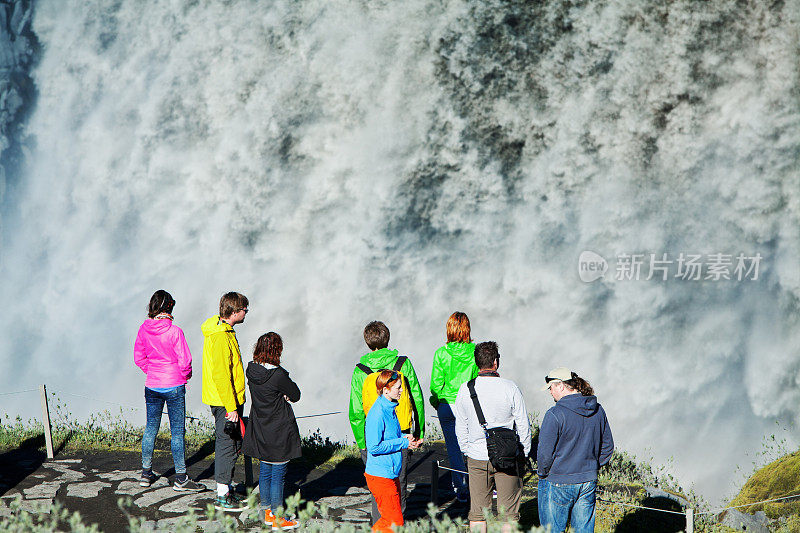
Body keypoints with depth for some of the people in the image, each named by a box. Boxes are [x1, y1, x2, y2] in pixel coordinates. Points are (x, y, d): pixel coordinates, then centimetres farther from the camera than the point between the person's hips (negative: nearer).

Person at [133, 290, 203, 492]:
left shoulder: (144, 329, -2)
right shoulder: (175, 331, -17)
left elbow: (138, 357, 7)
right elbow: (184, 361, -15)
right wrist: (185, 375, 5)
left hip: (151, 386, 5)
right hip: (174, 386, -5)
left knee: (151, 427, 16)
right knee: (177, 431, 0)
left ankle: (146, 473, 24)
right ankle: (180, 478, 3)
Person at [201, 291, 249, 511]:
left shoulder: (224, 331, 12)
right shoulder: (221, 337, -20)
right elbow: (220, 375, -23)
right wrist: (232, 407, -21)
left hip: (226, 400, 10)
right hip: (225, 402, -10)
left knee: (232, 443, 16)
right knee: (228, 444, -3)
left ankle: (226, 489, 26)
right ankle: (223, 496, 4)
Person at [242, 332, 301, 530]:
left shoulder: (252, 371, -1)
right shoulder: (278, 375, -23)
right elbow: (296, 395, -11)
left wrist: (282, 395, -5)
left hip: (260, 432, 7)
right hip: (279, 433, -7)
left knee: (265, 471, 17)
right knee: (278, 475, 3)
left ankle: (267, 512, 28)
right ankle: (277, 519, 11)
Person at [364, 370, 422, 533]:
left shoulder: (389, 408, 9)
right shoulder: (377, 413, -20)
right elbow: (374, 447, -22)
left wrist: (403, 437, 4)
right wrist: (402, 443, -16)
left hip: (392, 474, 9)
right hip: (380, 476, -9)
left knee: (392, 518, 16)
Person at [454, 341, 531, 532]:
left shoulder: (465, 389, -3)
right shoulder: (510, 388, -11)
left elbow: (460, 428, 5)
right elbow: (523, 425, -5)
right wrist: (524, 452, 8)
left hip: (476, 458, 2)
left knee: (478, 512, 9)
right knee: (508, 512, 7)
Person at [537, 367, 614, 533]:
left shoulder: (555, 414, -18)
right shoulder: (598, 410, 3)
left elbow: (545, 453, -17)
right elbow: (608, 445, 12)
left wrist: (543, 473, 0)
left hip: (557, 484, -6)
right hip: (589, 482, 6)